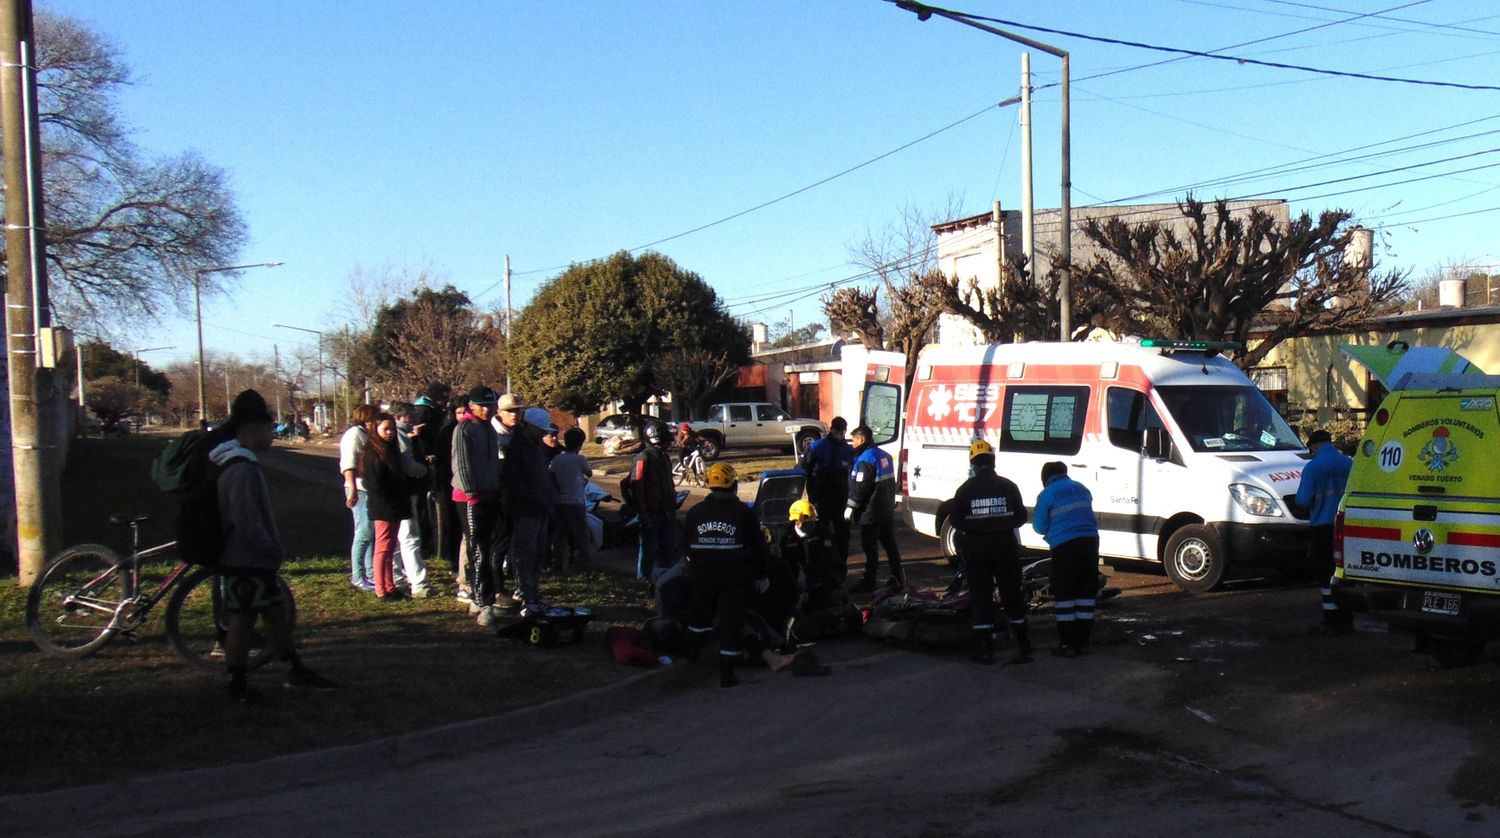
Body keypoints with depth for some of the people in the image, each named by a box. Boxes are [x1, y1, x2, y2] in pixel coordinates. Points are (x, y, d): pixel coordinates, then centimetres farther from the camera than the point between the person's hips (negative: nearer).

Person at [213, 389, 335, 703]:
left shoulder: (244, 464, 12)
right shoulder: (242, 470, -22)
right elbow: (246, 525, -26)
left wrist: (272, 550, 18)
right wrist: (273, 549, -15)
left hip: (256, 560, 10)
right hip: (245, 563, -10)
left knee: (276, 613, 16)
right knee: (243, 620, 1)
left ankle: (297, 671, 26)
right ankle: (238, 686, 12)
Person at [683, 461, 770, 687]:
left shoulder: (695, 513, -3)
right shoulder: (744, 513, -9)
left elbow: (685, 546, 8)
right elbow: (758, 547, -3)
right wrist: (761, 575, 8)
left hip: (702, 575, 3)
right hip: (735, 578, -2)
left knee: (701, 611, 25)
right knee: (731, 621, 2)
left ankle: (692, 650, 40)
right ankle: (726, 673, 1)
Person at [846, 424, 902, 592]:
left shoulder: (865, 460, -18)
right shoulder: (884, 456, 10)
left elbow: (859, 487, -21)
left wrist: (850, 507, -13)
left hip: (871, 513, -9)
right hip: (888, 510, 9)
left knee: (870, 547, -3)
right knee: (889, 543, 16)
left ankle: (869, 582, 0)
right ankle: (898, 577, 22)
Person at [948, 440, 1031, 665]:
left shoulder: (965, 489, -5)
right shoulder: (1007, 486, -2)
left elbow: (954, 519, -2)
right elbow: (1020, 516, 3)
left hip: (976, 547, -1)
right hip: (1005, 545, 1)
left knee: (980, 597, 6)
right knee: (1012, 595, 11)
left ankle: (984, 650, 3)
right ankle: (1024, 648, 15)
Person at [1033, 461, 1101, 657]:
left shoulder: (1046, 495, -1)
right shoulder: (1081, 488, 15)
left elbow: (1040, 527, 2)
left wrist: (1052, 532, 24)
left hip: (1065, 545, -5)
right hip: (1090, 541, 5)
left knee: (1064, 596, 0)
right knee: (1086, 592, 10)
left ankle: (1067, 644, 0)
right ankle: (1083, 642, 13)